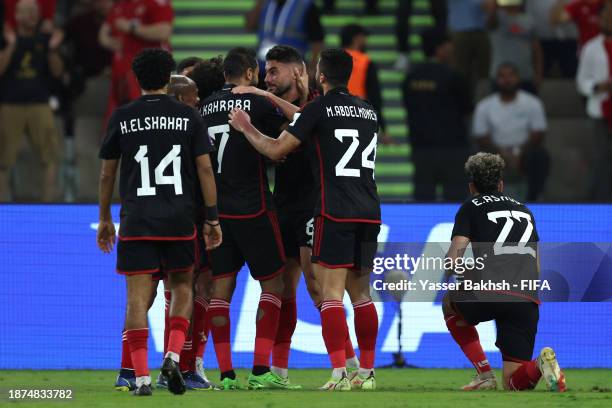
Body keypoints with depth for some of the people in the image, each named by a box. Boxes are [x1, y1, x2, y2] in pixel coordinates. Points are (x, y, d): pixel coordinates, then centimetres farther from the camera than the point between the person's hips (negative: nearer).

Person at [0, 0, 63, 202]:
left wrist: (52, 49, -11)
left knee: (51, 156, -5)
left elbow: (57, 71, 4)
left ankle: (49, 200, -2)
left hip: (40, 106, 2)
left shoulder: (44, 40, 8)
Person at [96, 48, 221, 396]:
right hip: (179, 221, 1)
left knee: (138, 296, -1)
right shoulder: (189, 116, 2)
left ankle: (142, 377, -9)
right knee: (182, 288, 17)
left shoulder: (122, 118, 3)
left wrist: (105, 219, 18)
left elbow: (107, 174, 7)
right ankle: (174, 356, -3)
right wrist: (212, 218, 7)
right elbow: (205, 168, 1)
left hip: (136, 222, -1)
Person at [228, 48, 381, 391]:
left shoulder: (320, 109, -5)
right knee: (360, 293, 13)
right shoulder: (368, 111, 15)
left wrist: (246, 128, 12)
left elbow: (276, 150, -4)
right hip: (369, 212, 6)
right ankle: (367, 373, 14)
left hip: (335, 213, -6)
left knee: (331, 293, -6)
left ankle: (340, 373, -15)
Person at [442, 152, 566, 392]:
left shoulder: (471, 208, 12)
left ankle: (484, 374, 16)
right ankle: (539, 365, -24)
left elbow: (453, 260, 1)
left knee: (450, 305, 33)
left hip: (489, 291, -4)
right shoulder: (524, 210, 29)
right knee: (514, 384, 12)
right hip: (528, 300, 4)